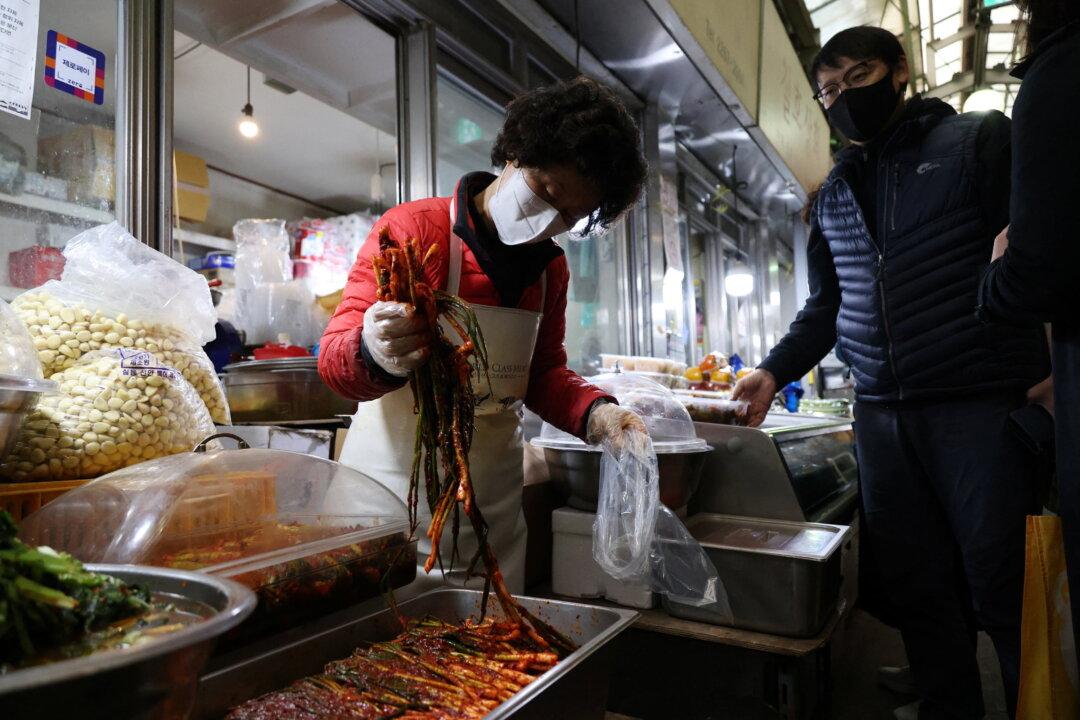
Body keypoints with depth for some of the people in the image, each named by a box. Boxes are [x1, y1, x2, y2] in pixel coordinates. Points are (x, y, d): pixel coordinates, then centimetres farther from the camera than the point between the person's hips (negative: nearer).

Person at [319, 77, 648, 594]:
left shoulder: (550, 267, 8)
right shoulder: (412, 228, -11)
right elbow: (333, 358, -13)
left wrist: (593, 413, -5)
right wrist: (375, 353, -37)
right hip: (395, 491, -4)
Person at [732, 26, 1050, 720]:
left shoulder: (980, 139, 5)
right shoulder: (835, 193, 18)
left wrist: (1044, 378, -15)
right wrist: (775, 372, 7)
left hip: (980, 403, -4)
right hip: (882, 414, 5)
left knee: (1004, 585, 0)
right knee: (916, 586, 8)